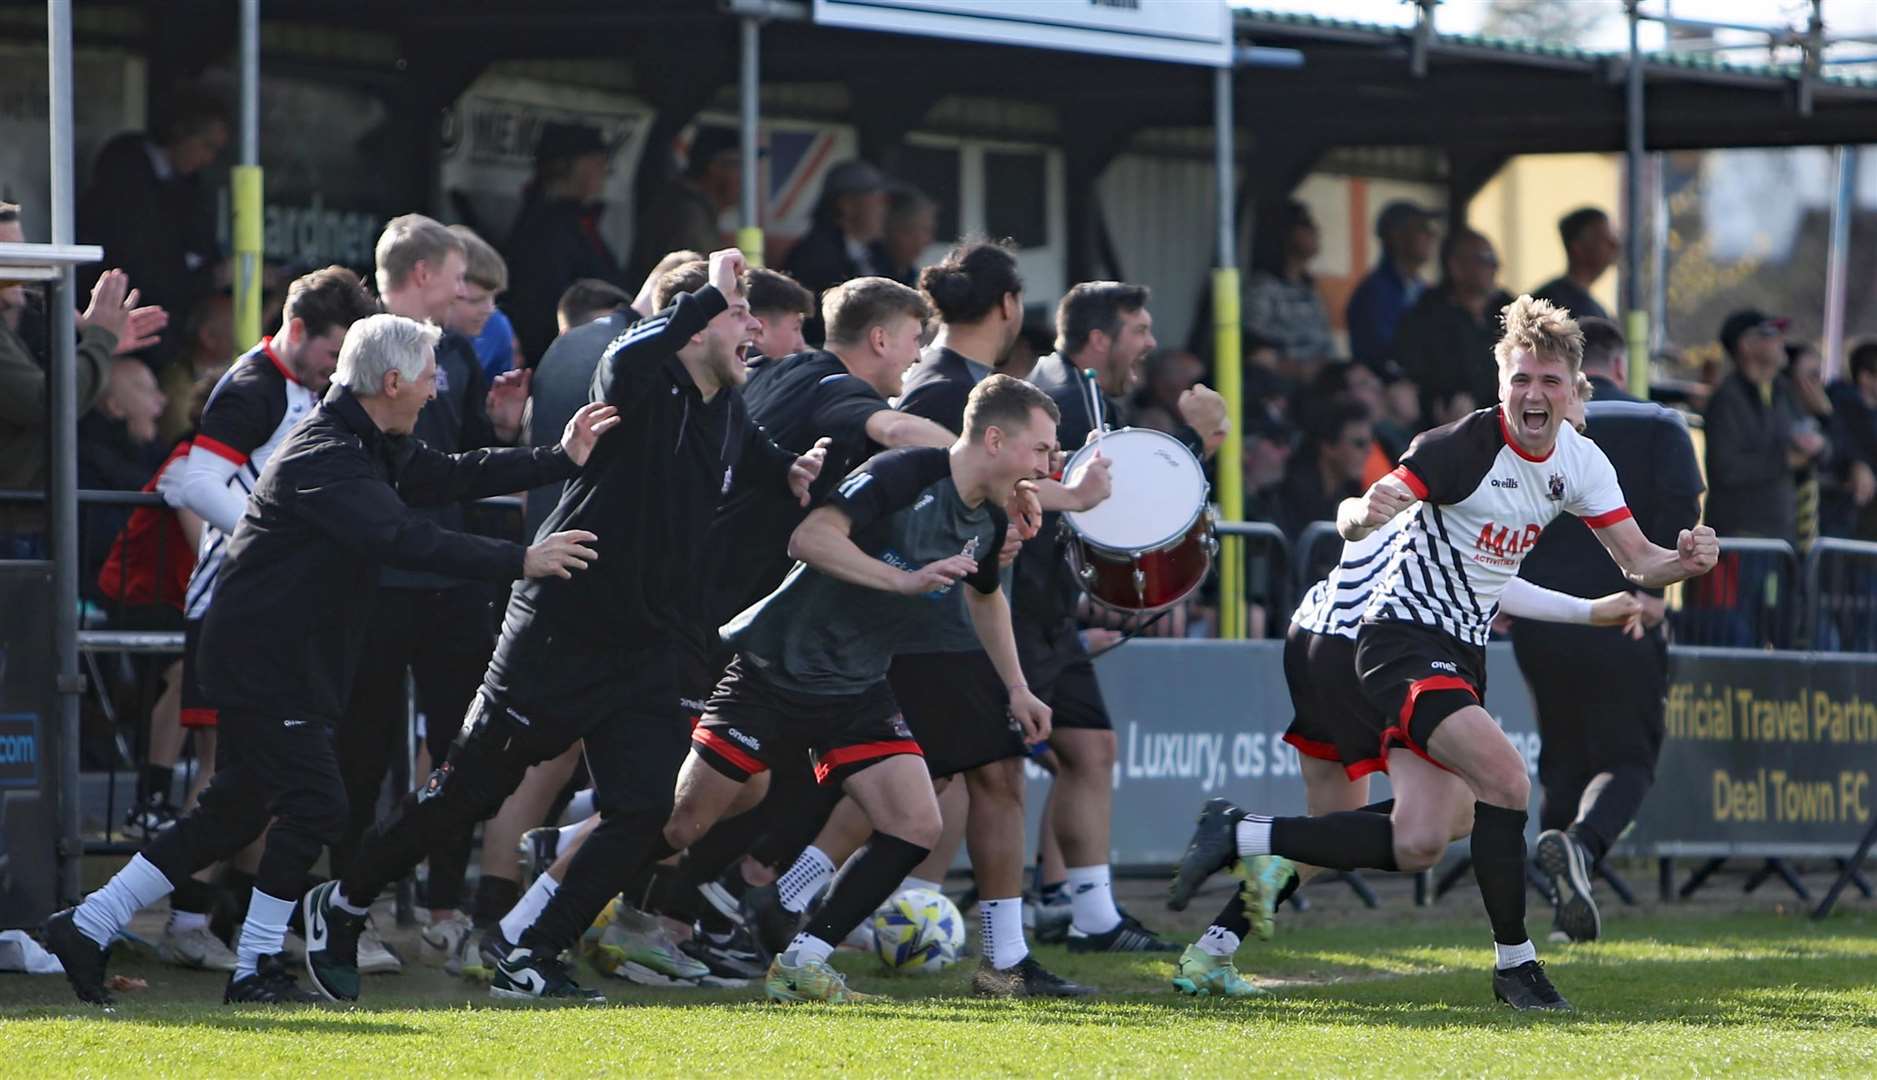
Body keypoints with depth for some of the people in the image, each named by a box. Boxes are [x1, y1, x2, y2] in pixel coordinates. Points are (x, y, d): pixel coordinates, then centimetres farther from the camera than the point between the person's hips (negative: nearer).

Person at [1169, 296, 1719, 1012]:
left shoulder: (1579, 462, 2)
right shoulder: (1465, 445, -20)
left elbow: (1638, 562, 6)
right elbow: (1352, 520, -25)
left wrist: (1686, 560, -16)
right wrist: (1365, 512, -50)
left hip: (1463, 653, 8)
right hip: (1403, 637, -8)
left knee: (1417, 845, -1)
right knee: (1506, 779, -25)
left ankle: (1240, 836, 12)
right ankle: (1514, 963, -11)